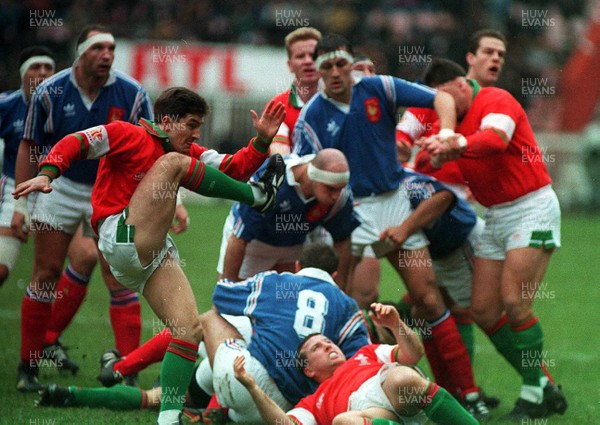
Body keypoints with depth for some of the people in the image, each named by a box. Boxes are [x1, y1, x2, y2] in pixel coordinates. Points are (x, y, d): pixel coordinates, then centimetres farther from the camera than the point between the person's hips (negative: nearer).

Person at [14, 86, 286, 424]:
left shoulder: (190, 153, 20)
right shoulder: (127, 136, -2)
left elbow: (233, 170, 15)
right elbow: (75, 144, -9)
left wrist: (262, 141, 0)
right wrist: (47, 173, -26)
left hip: (155, 254, 8)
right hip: (121, 238, -8)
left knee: (190, 327, -9)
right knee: (174, 163, -16)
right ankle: (258, 196, -7)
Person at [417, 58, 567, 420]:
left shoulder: (496, 100, -14)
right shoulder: (455, 121, 12)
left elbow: (496, 138, -36)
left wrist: (456, 145, -54)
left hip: (532, 208, -9)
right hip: (496, 216, 9)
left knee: (514, 303, -17)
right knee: (484, 310, 1)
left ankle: (535, 394, -3)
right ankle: (545, 387, 10)